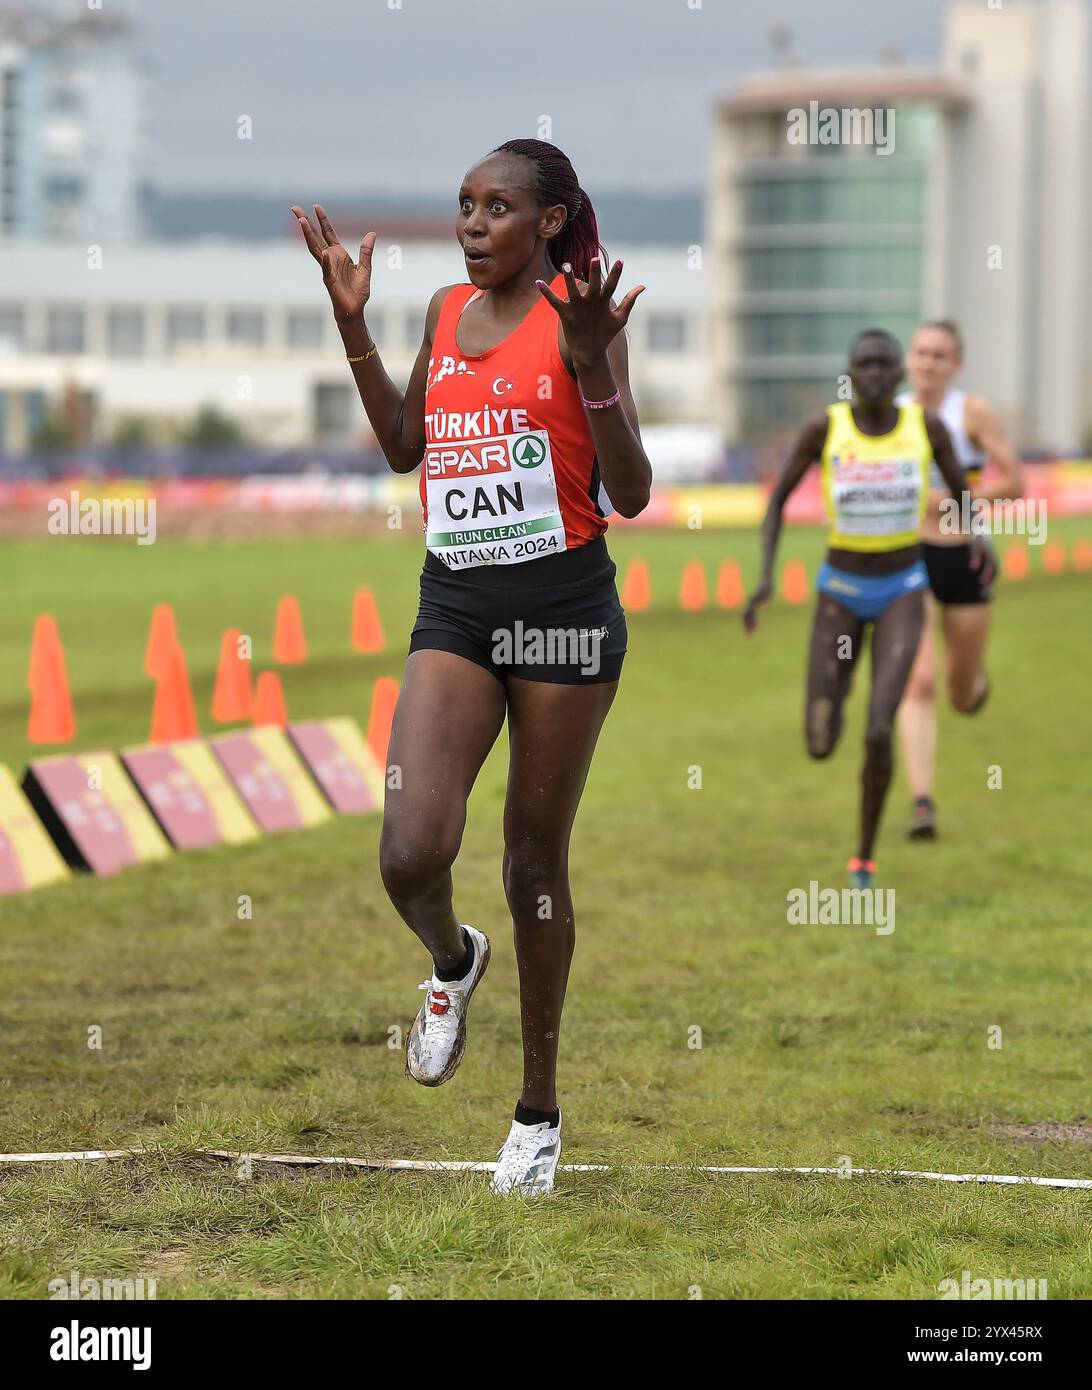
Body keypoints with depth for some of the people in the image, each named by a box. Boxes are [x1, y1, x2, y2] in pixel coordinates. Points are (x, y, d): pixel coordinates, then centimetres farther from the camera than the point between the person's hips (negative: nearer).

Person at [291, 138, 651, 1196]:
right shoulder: (447, 312, 9)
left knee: (534, 859, 6)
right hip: (455, 603, 4)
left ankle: (539, 1105, 22)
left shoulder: (576, 320, -6)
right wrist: (352, 324, 13)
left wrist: (591, 366, -22)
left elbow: (631, 496, -10)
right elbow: (404, 449, 21)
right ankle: (452, 961, 23)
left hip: (563, 604, -4)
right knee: (411, 855, -14)